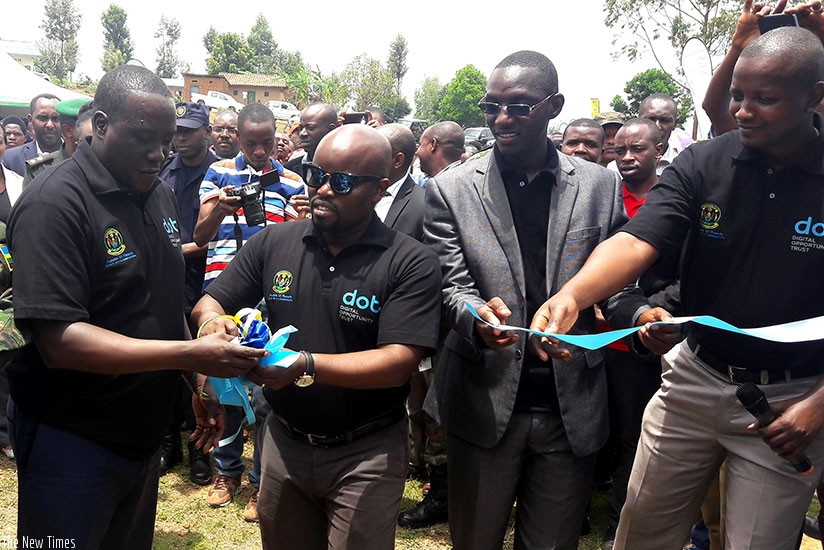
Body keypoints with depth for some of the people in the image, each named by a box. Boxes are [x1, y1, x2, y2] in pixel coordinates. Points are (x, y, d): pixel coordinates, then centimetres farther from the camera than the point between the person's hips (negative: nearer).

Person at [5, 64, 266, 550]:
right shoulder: (54, 204, -19)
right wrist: (191, 355, -30)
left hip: (144, 434, 7)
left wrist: (200, 384, 8)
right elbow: (59, 342, -26)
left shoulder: (161, 194, 6)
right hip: (73, 446, -7)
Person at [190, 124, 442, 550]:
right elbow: (209, 303, 3)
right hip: (284, 443, 4)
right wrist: (212, 320, -21)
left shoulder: (410, 263, -14)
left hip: (365, 453, -3)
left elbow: (399, 361, -21)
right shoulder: (273, 242, -2)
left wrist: (306, 366, -31)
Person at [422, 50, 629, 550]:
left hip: (573, 408, 1)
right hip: (485, 405, -1)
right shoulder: (451, 190, -2)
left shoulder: (601, 184, 2)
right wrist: (476, 315, -29)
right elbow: (451, 284, -6)